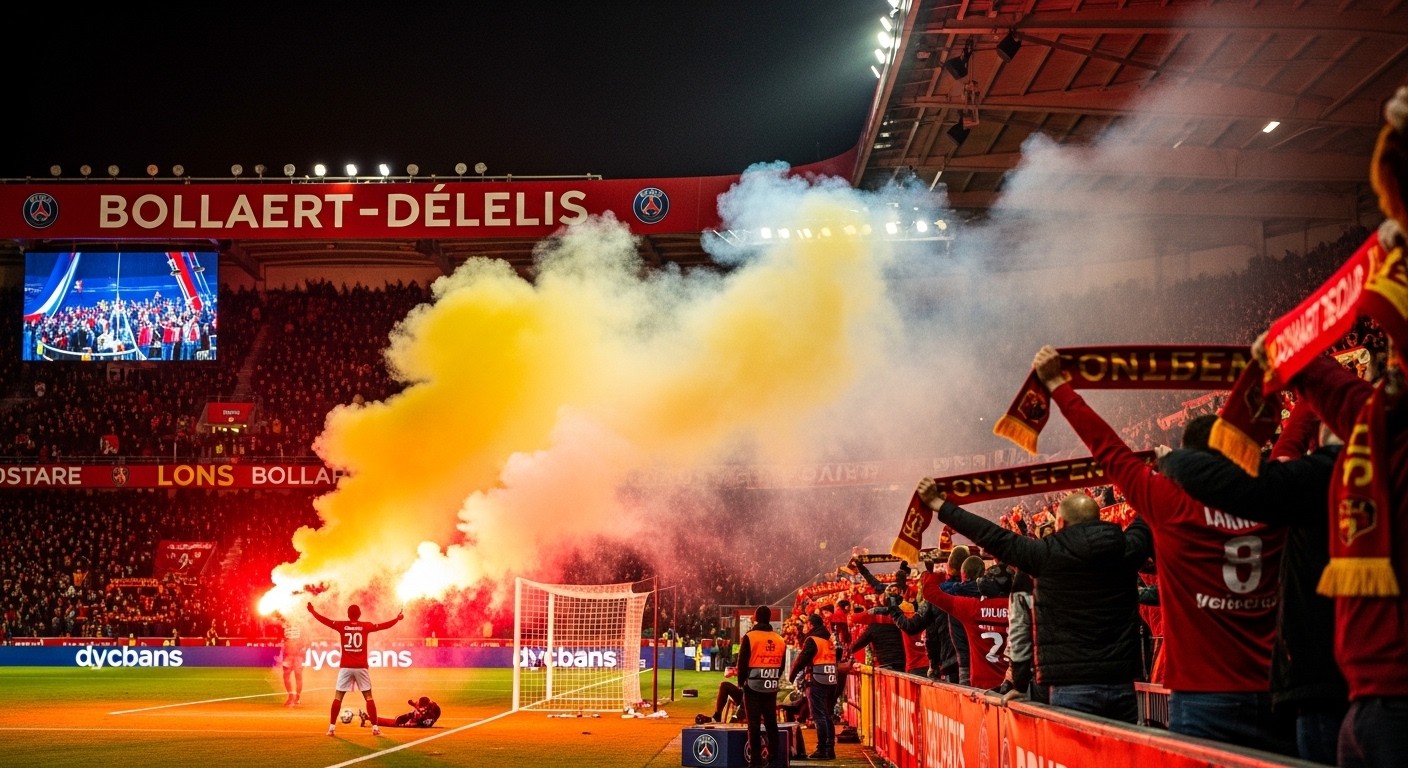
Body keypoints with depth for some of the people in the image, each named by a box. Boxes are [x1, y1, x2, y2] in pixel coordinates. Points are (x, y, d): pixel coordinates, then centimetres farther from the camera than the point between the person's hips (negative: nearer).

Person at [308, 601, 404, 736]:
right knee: (368, 697, 5)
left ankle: (332, 727, 3)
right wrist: (397, 619, 15)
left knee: (338, 697, 7)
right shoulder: (365, 626, 0)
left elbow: (325, 620, 3)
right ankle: (375, 727, 0)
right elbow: (384, 625, 3)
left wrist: (312, 611, 16)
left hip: (346, 667, 0)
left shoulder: (342, 625, 0)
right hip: (361, 667, 0)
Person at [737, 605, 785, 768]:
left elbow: (742, 662, -7)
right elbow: (782, 665, 11)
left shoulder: (749, 637, -9)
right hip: (771, 687, 4)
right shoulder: (780, 640, 6)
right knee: (771, 723, 11)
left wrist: (741, 681, 6)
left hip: (753, 686, -4)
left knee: (754, 724, -1)